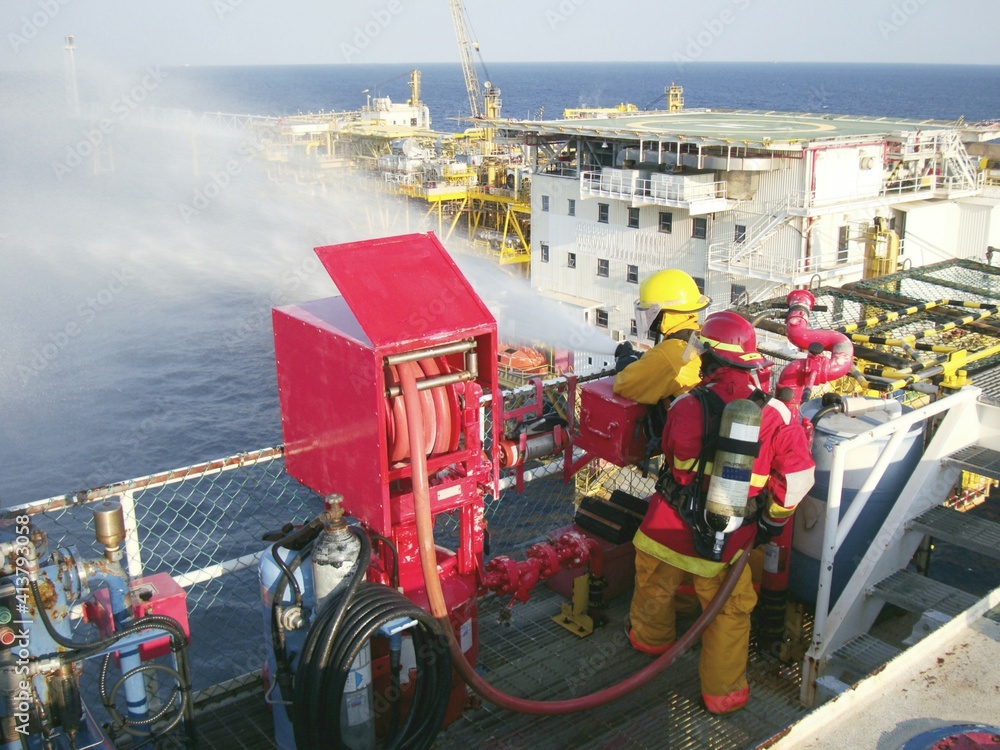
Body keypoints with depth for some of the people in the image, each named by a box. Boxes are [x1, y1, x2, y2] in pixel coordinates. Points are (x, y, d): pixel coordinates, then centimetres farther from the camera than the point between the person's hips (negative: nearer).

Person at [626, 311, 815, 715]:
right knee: (729, 610, 18)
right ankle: (723, 690, 28)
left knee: (655, 586, 27)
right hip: (727, 543, 0)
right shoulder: (775, 414, -12)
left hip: (668, 528, 1)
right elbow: (798, 477, -8)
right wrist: (772, 518, 8)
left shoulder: (684, 406, -12)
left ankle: (650, 637, 53)